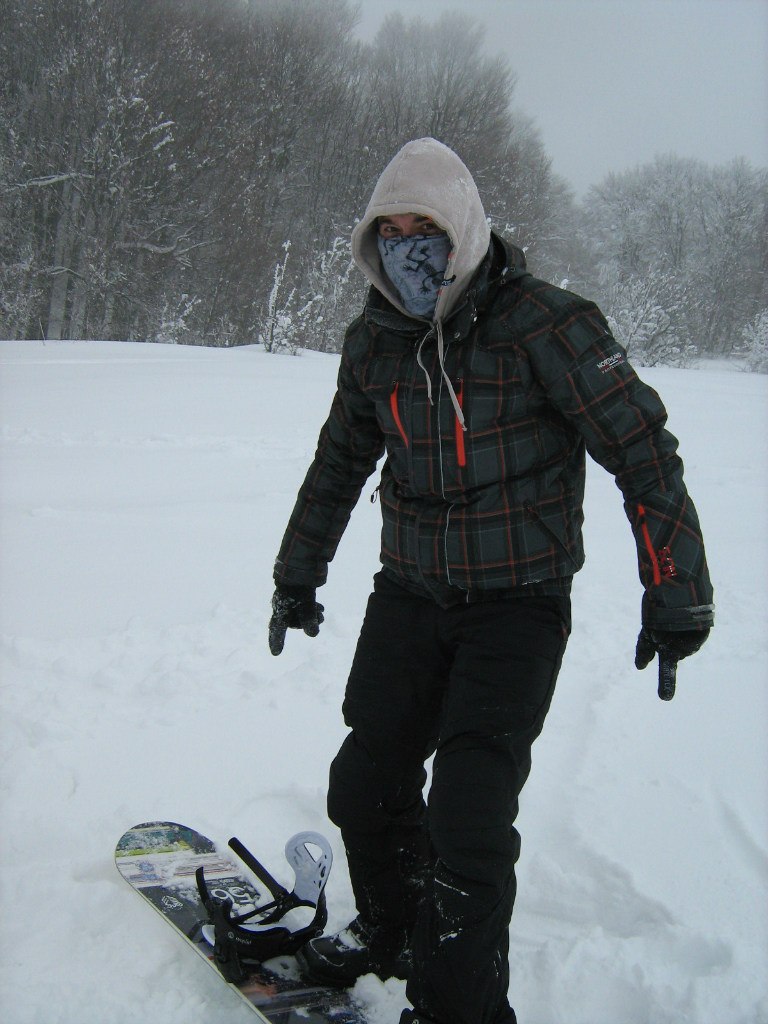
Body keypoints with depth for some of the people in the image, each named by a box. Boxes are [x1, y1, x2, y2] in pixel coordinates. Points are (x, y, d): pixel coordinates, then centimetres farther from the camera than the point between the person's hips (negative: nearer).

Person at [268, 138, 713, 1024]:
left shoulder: (543, 325, -16)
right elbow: (339, 461, 18)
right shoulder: (375, 341, 2)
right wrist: (297, 576, 24)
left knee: (469, 811, -13)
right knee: (366, 784, 10)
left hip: (518, 602, -5)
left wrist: (675, 593, -11)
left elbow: (643, 452, -12)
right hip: (410, 593, 6)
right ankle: (392, 930, 37)